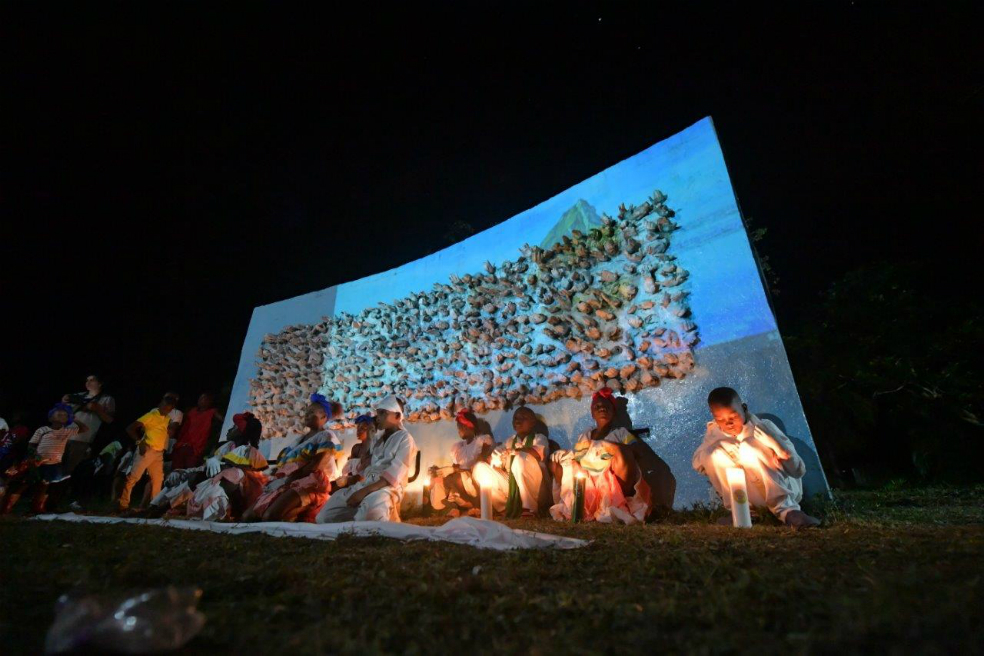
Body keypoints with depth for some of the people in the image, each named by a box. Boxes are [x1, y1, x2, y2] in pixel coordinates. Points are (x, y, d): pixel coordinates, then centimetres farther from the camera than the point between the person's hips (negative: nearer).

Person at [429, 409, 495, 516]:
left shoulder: (484, 440, -4)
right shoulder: (457, 446, 13)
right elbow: (454, 470, 7)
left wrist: (454, 469, -21)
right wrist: (439, 470, -13)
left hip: (479, 483, -5)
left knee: (451, 478, -27)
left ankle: (476, 505, -11)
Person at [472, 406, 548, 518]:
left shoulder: (539, 438, 4)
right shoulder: (510, 440, 17)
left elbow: (537, 453, -21)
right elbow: (495, 462, 6)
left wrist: (513, 451, -23)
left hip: (534, 488, -5)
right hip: (511, 487, 5)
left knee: (521, 457, -32)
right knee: (480, 467, -6)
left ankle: (530, 507, -20)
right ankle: (506, 507, -6)